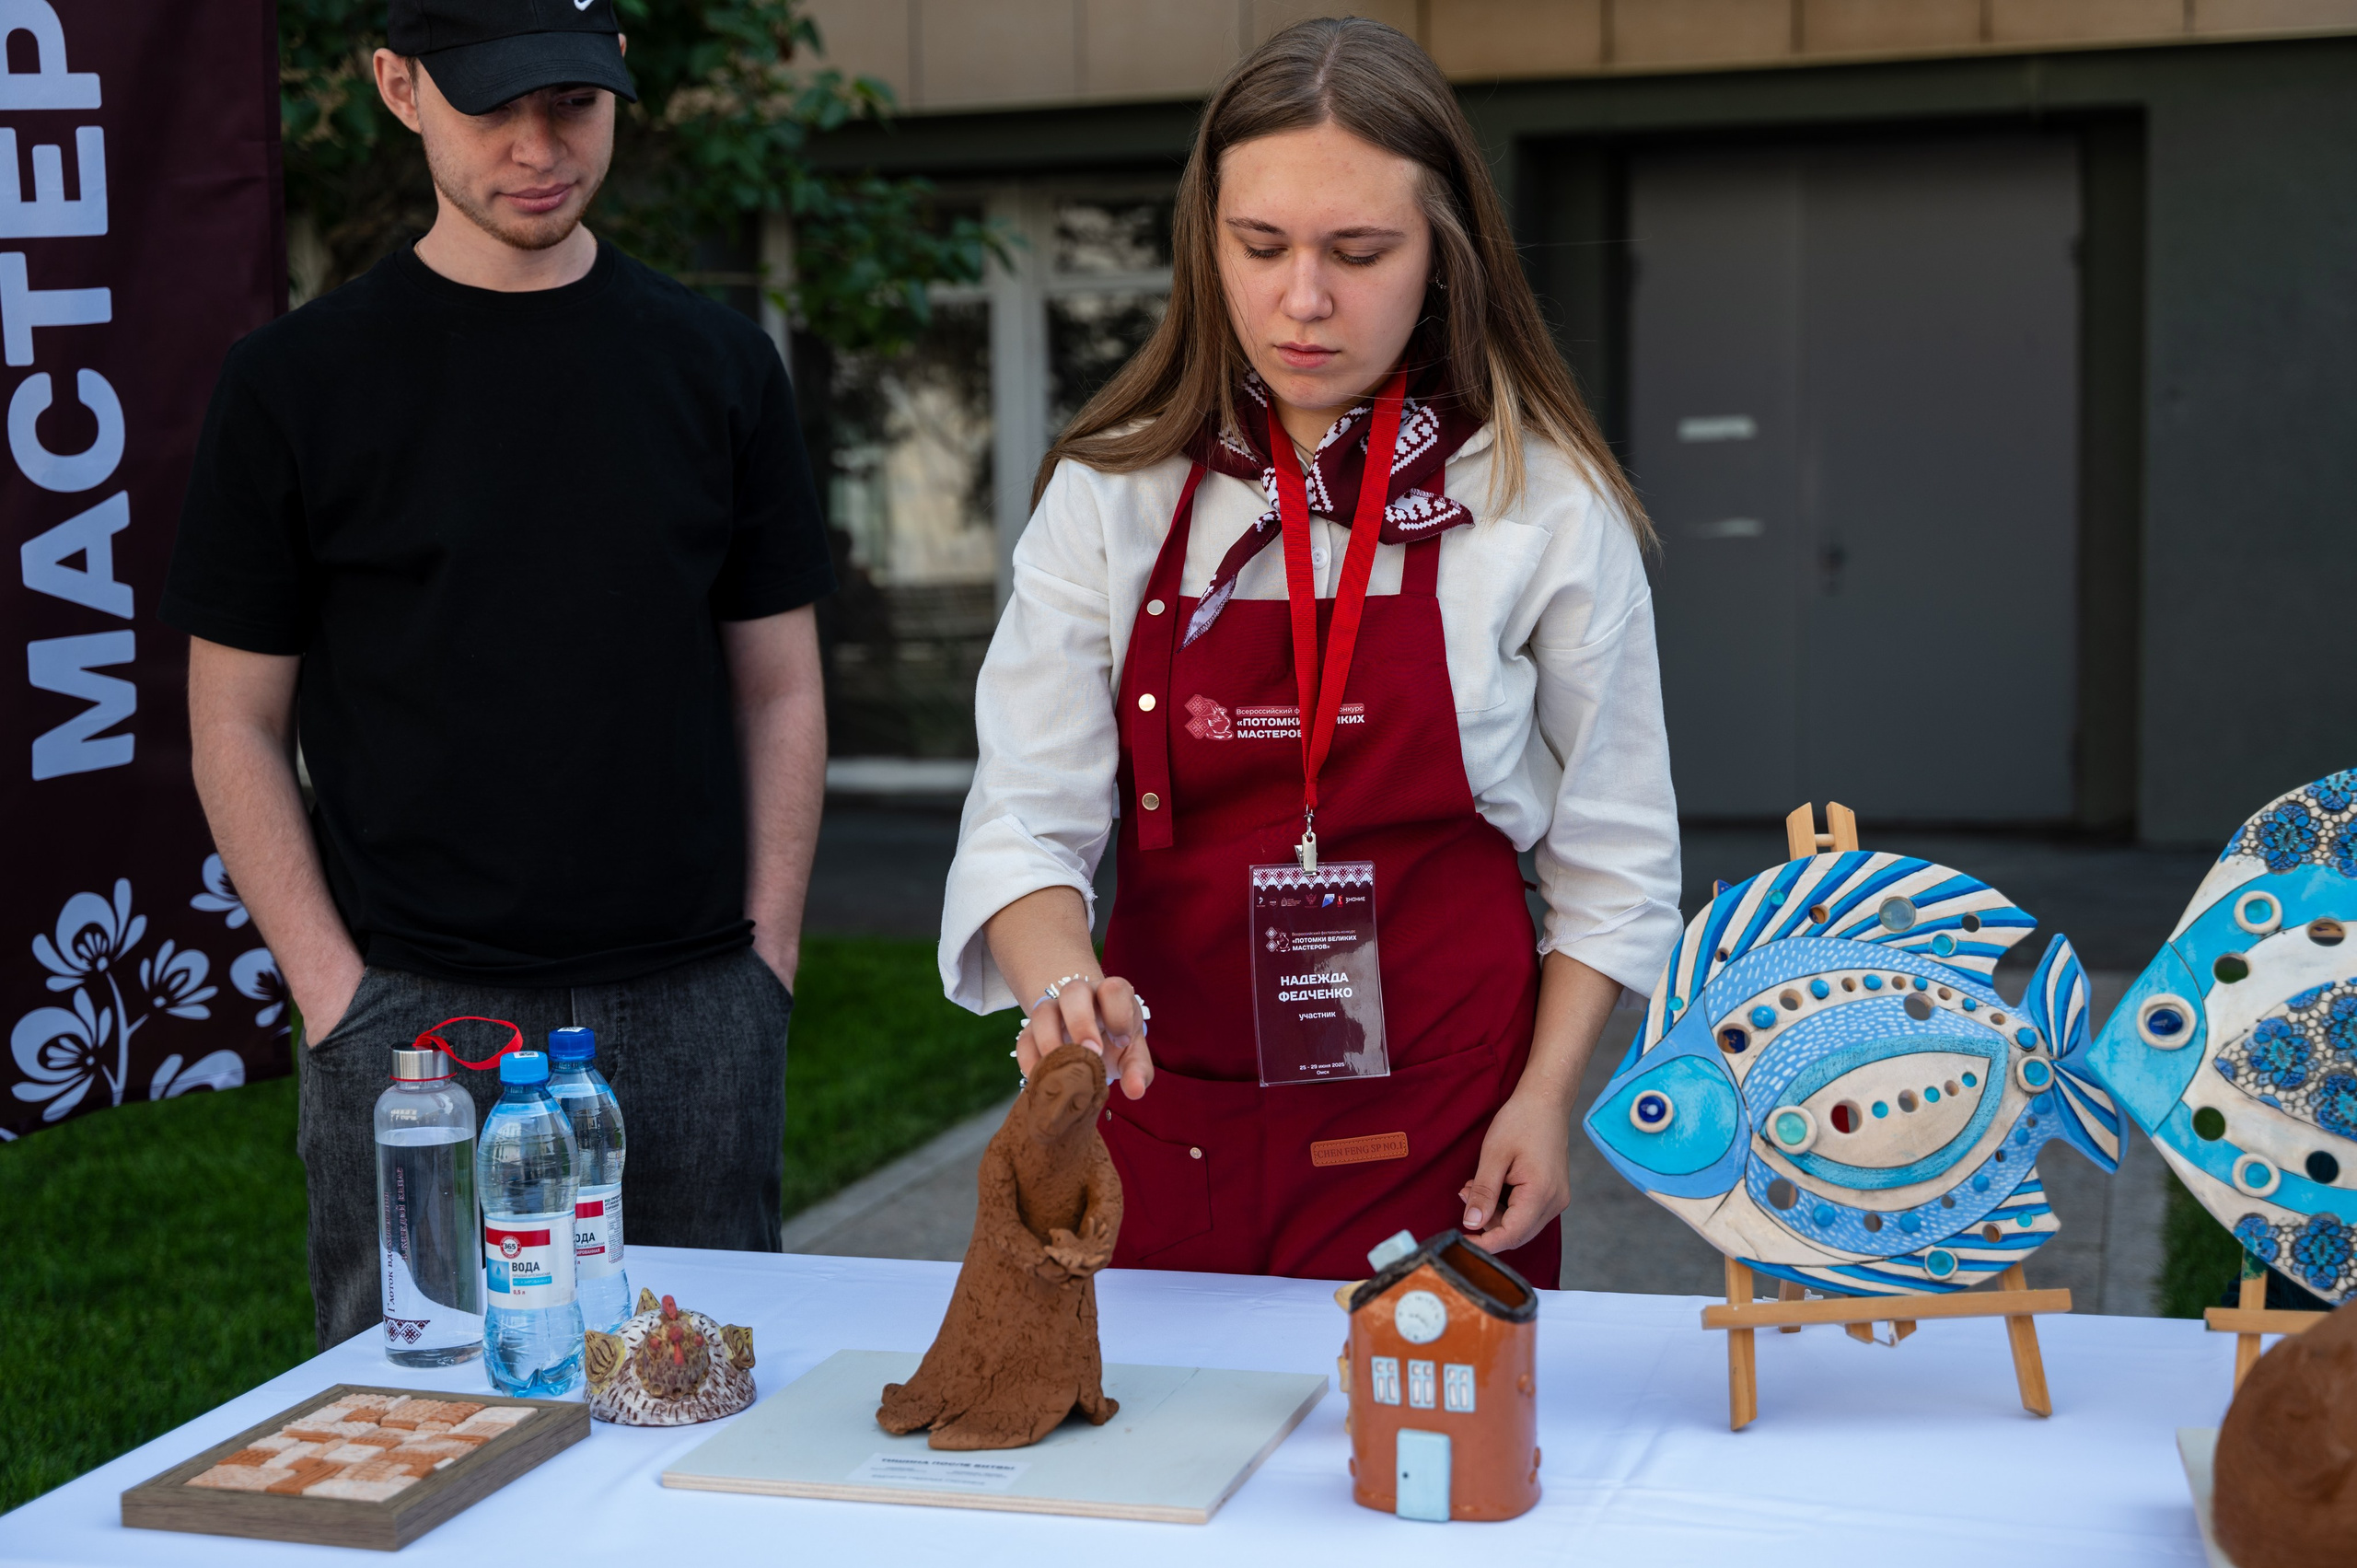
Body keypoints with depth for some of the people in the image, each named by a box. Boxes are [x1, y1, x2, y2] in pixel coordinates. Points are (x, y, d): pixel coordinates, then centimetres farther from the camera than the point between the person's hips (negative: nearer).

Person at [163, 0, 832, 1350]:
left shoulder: (716, 363, 8)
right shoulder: (299, 381, 1)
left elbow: (779, 691, 11)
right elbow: (237, 722, 3)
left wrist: (768, 957, 2)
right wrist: (337, 994, -6)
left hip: (693, 1014, 2)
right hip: (414, 1014, -2)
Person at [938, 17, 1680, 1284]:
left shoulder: (1546, 504, -4)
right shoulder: (1110, 496, -1)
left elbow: (1612, 858, 2)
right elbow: (1027, 817, -7)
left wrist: (1546, 1095, -7)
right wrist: (1064, 982, -27)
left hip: (1434, 1133, -1)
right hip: (1164, 1119, 1)